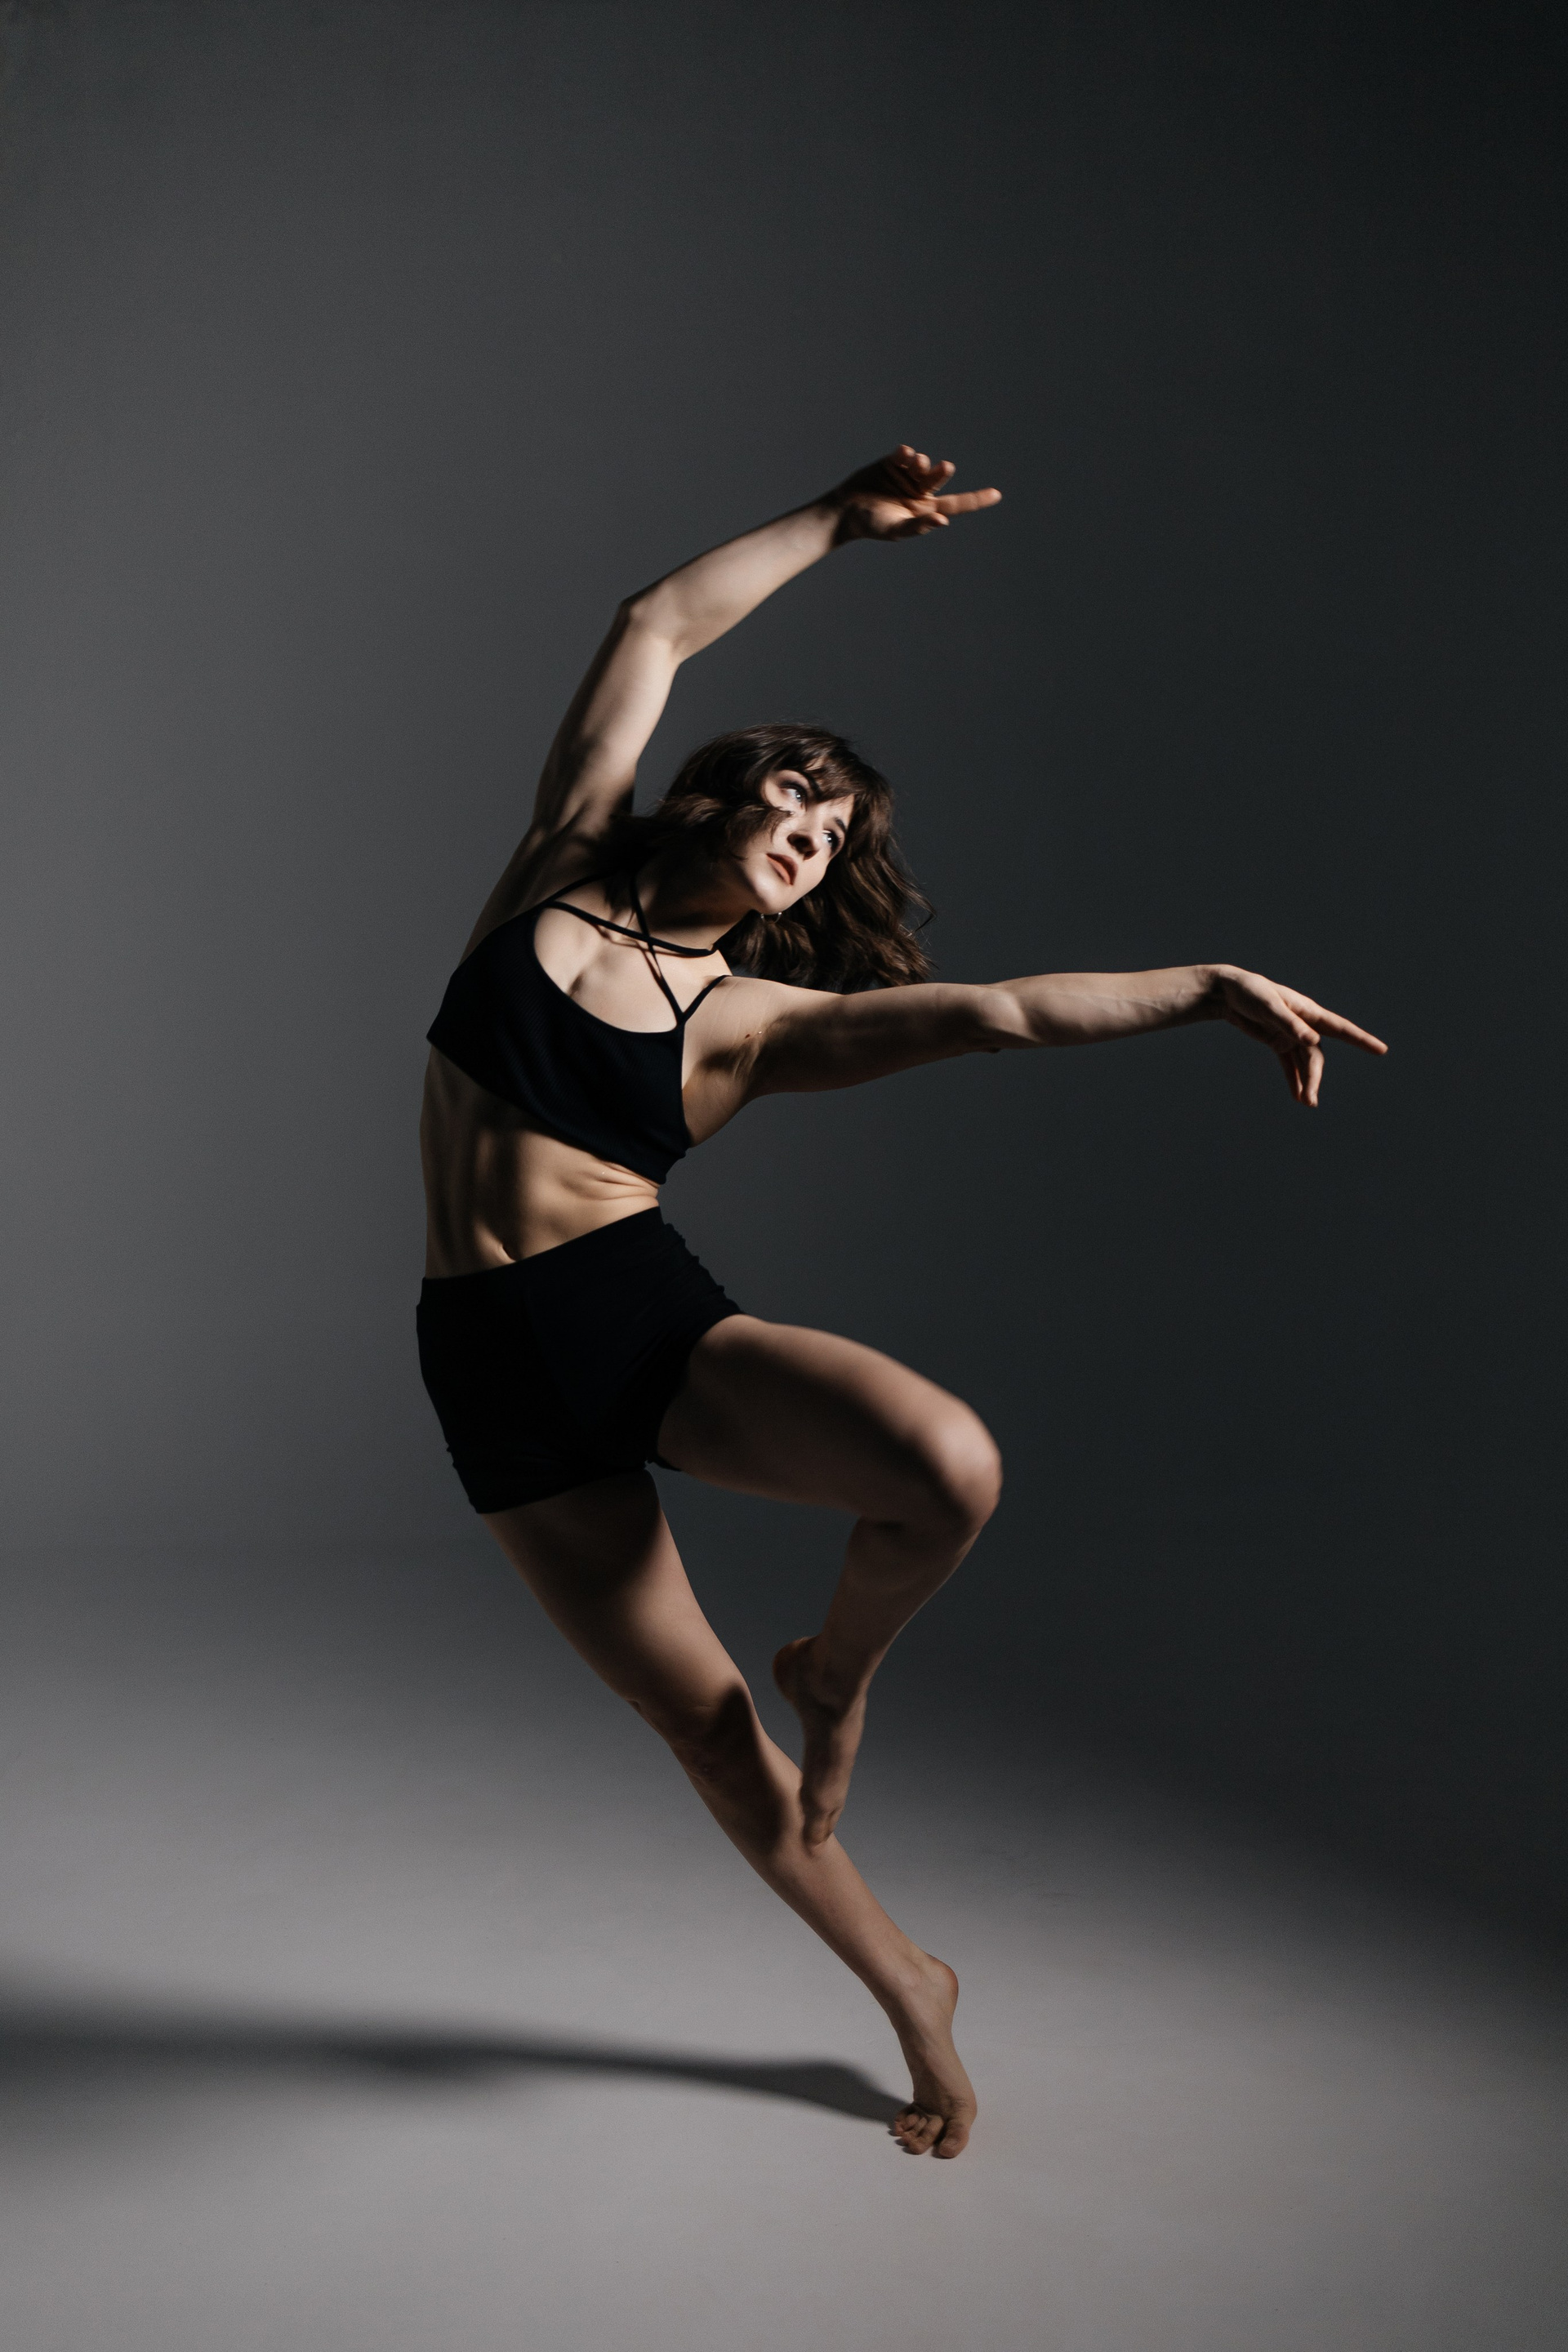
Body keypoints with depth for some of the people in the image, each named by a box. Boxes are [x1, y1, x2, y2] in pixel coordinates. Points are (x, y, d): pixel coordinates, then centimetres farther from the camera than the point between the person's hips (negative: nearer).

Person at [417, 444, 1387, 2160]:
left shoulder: (753, 1020, 2)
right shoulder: (564, 871, 5)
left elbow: (995, 1011, -9)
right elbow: (659, 627, 7)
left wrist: (1209, 986, -19)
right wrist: (837, 521, 8)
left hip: (653, 1318, 0)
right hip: (499, 1372, 1)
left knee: (953, 1469, -30)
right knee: (702, 1724, 5)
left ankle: (834, 1670, 5)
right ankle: (909, 1988, 30)